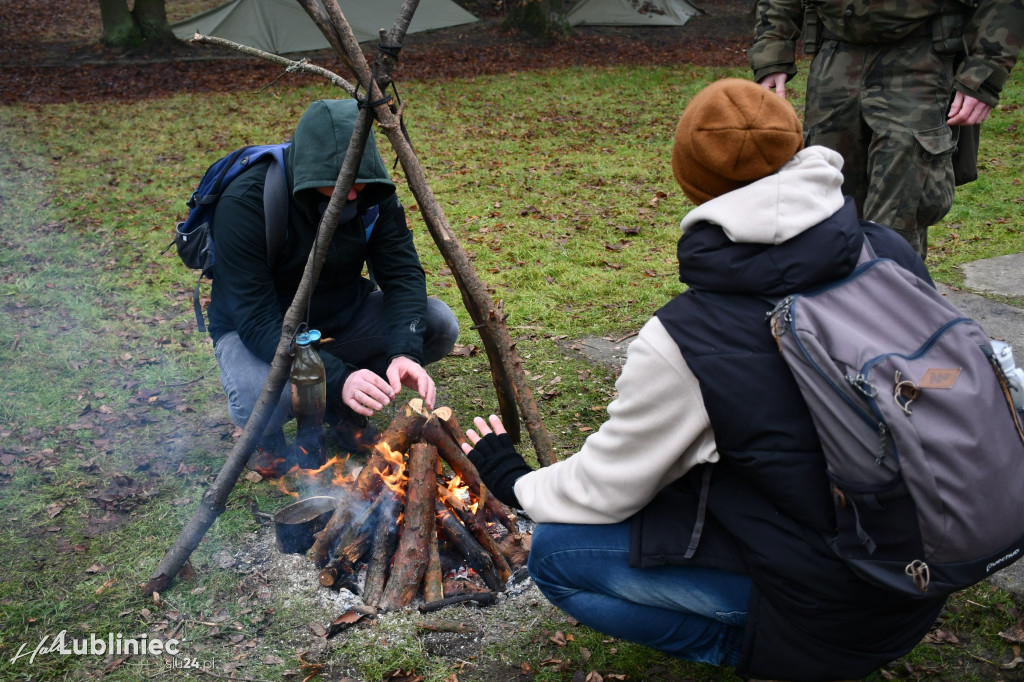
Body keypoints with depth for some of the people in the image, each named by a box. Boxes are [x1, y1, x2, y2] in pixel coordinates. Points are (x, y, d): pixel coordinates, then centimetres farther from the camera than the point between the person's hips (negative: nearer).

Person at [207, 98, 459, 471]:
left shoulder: (373, 193, -15)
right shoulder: (245, 203, -30)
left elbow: (403, 275, -16)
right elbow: (257, 323, -33)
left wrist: (405, 353, -35)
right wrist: (338, 378, -44)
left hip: (342, 316, 5)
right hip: (254, 331, -5)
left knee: (439, 324, -18)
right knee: (263, 398, -38)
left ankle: (344, 412, 6)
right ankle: (269, 439, 3)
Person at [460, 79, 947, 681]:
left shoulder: (685, 342, -24)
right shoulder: (893, 255, -8)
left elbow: (603, 490, -9)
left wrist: (511, 478, 13)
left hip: (828, 610, -7)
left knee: (556, 553, -1)